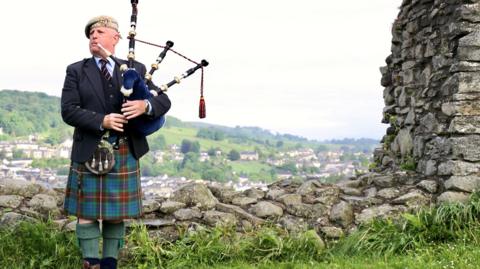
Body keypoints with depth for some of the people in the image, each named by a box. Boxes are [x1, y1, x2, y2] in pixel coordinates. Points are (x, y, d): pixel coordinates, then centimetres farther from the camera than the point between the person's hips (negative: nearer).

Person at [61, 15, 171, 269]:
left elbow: (164, 100, 2)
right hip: (89, 153, -1)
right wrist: (101, 121, -21)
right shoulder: (76, 71, 3)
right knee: (87, 211, 2)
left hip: (124, 153, 2)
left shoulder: (136, 69, 8)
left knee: (117, 212, 9)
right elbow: (68, 110, -7)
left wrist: (145, 105, -21)